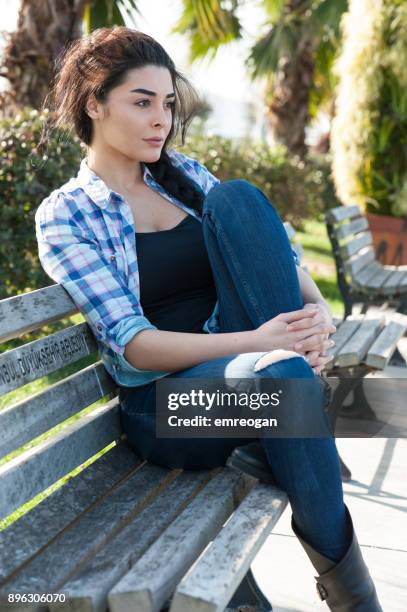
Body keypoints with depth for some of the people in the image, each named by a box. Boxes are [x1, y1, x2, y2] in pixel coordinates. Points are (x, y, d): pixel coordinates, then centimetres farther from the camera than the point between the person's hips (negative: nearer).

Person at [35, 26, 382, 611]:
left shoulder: (186, 174, 12)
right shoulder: (63, 217, -4)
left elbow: (272, 250, 9)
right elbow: (130, 343, -13)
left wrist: (315, 307, -14)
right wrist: (254, 342, -27)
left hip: (249, 361, 4)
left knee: (236, 197, -17)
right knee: (279, 370, -38)